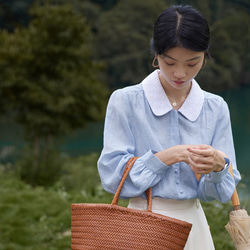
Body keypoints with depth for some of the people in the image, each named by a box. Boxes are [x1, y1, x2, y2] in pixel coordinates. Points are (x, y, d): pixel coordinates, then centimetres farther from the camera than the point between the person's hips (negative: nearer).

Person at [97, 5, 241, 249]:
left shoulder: (216, 108, 1)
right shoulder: (125, 101, -9)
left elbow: (222, 192, 0)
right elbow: (111, 176, -13)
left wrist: (218, 165, -21)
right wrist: (165, 157, -22)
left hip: (192, 224, 3)